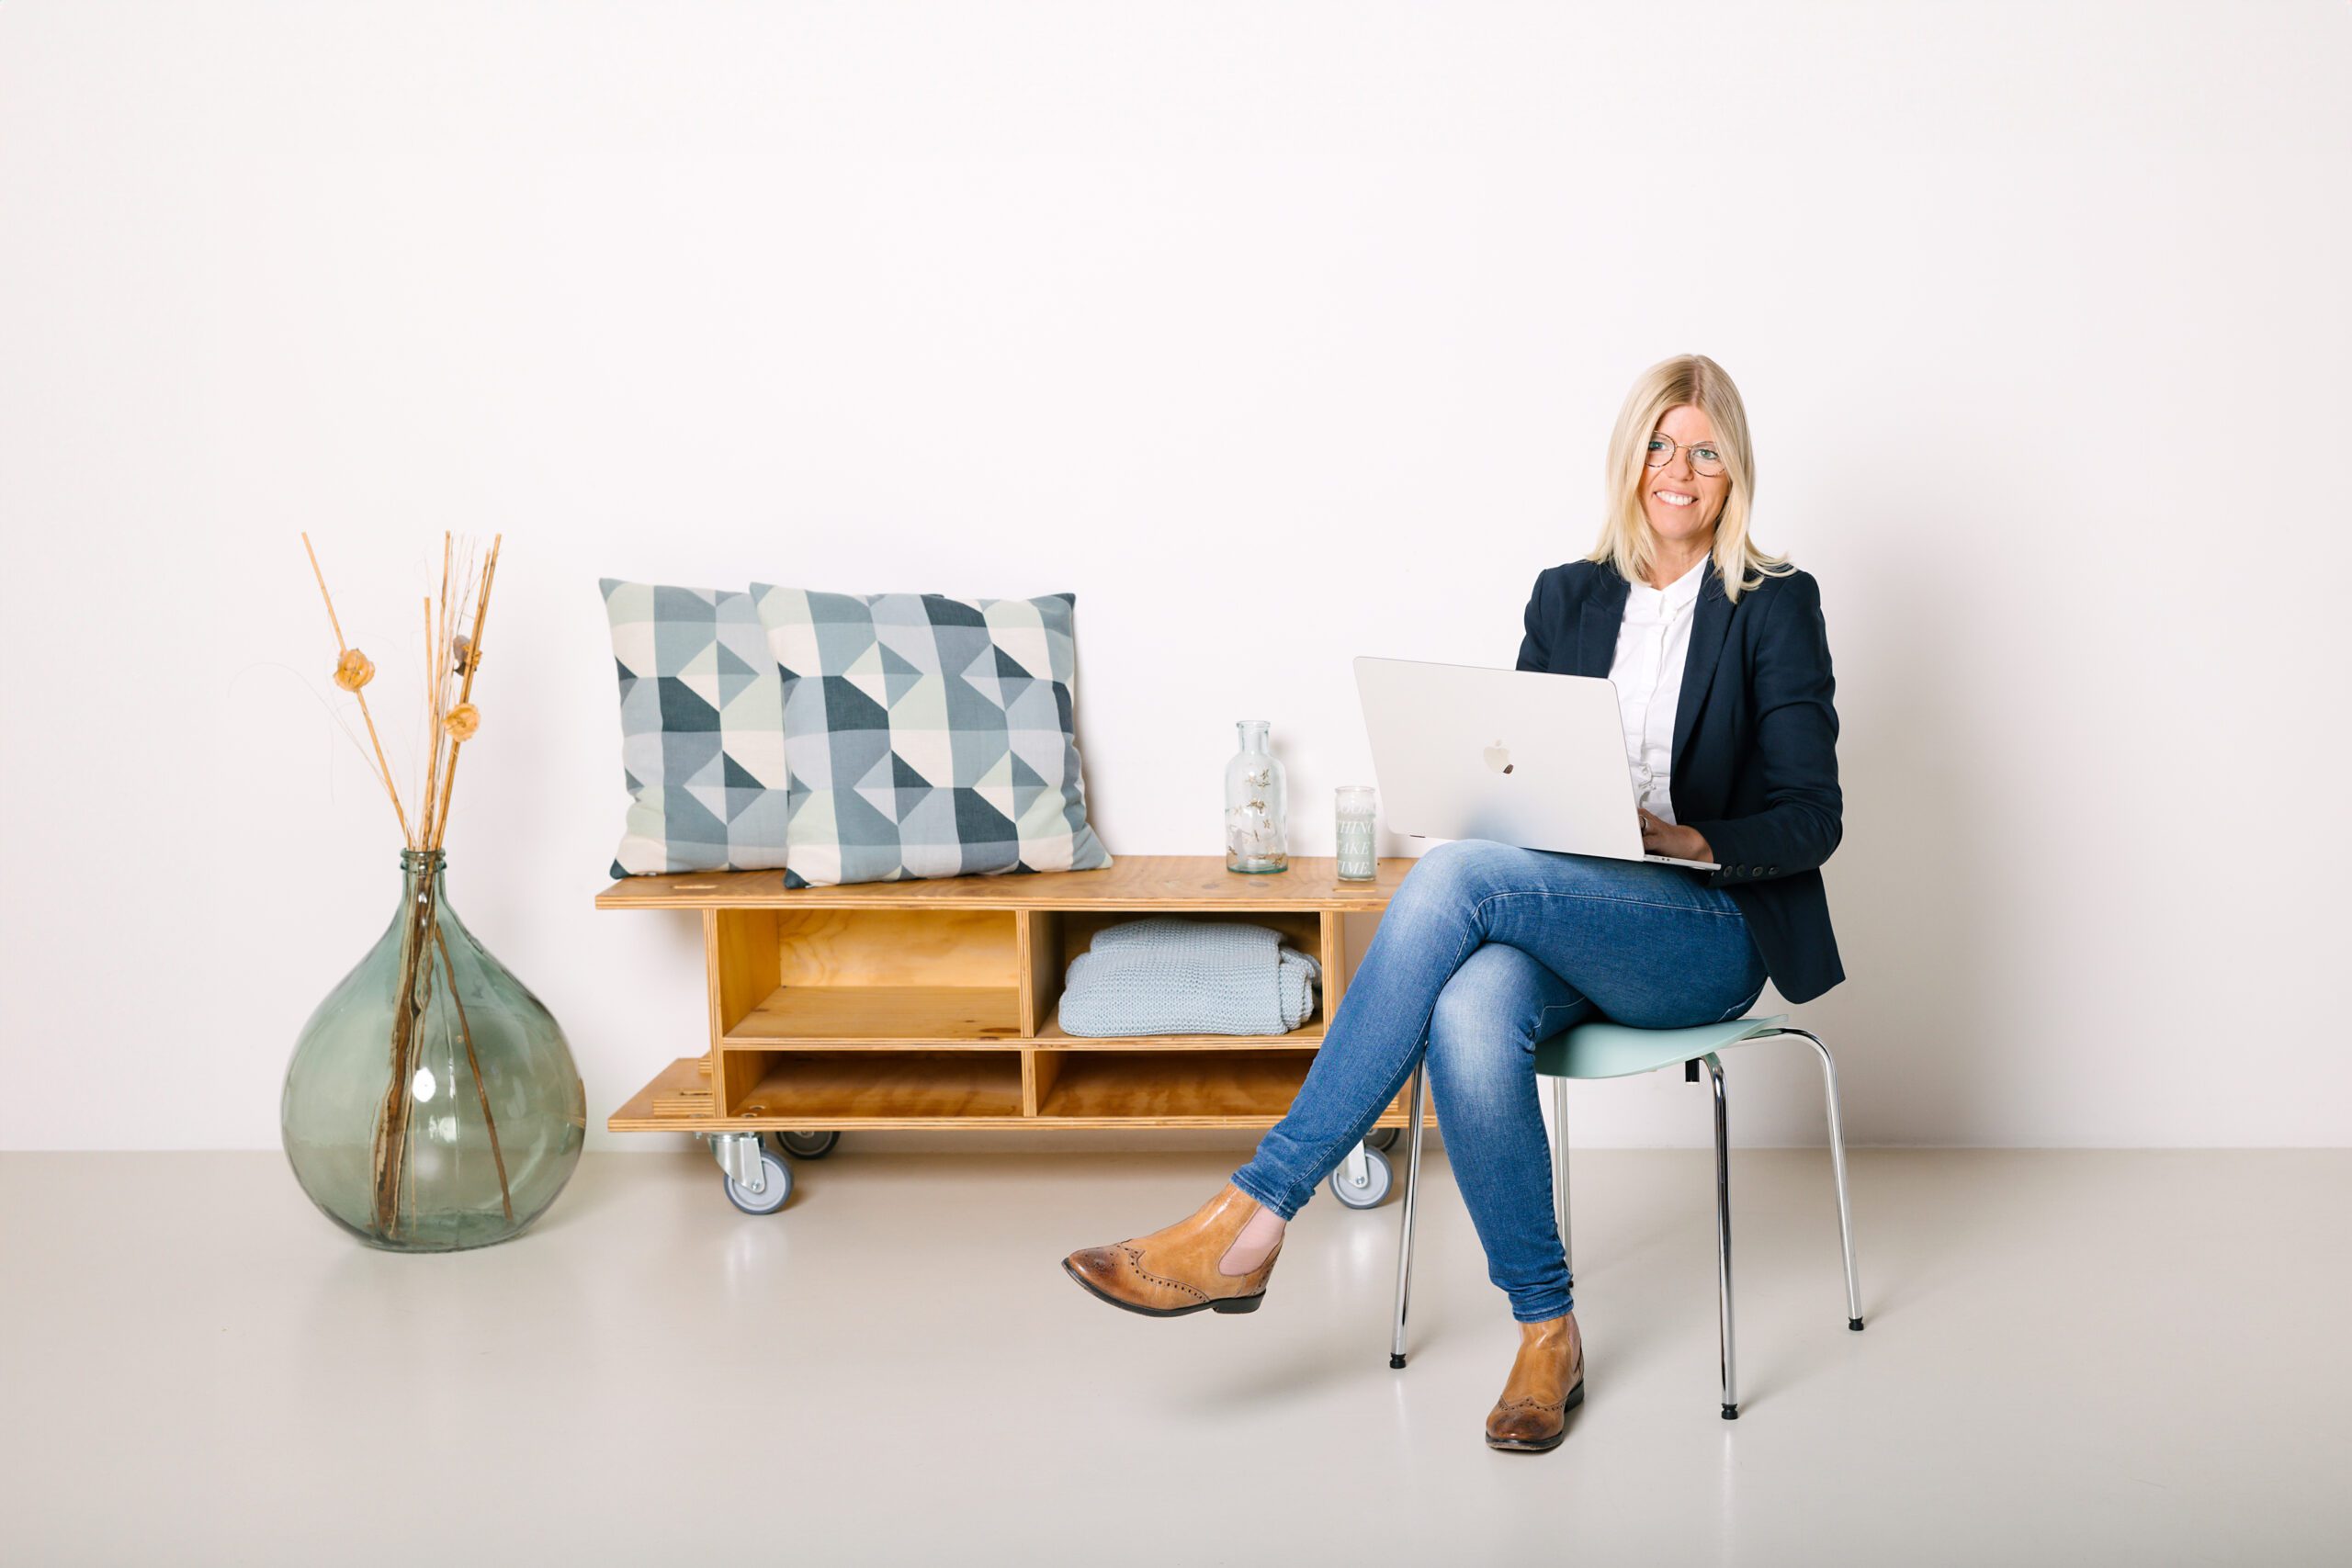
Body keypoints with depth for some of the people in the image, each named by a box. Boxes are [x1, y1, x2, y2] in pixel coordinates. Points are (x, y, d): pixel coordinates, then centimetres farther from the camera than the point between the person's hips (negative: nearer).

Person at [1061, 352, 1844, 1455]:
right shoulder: (1567, 597, 15)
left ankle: (1249, 1224, -31)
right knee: (1470, 1013, -35)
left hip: (1709, 932, -4)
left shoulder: (1776, 606, 2)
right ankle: (1547, 1332, -16)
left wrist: (1688, 840, -21)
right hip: (1561, 922, 4)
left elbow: (1812, 816, -3)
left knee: (1454, 874, -32)